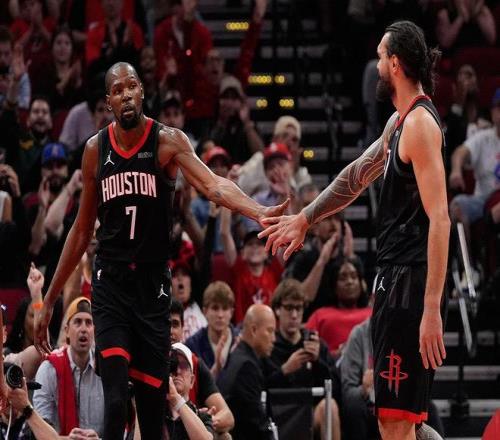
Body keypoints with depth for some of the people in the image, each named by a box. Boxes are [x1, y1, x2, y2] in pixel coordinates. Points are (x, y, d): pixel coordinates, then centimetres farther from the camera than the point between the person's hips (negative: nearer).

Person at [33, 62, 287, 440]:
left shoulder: (168, 141, -4)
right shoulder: (96, 149, 5)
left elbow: (213, 185, -21)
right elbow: (83, 230, 14)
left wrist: (260, 212, -41)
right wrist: (49, 300, 15)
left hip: (153, 284, -1)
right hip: (110, 283, 1)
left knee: (153, 402, 3)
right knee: (115, 401, -15)